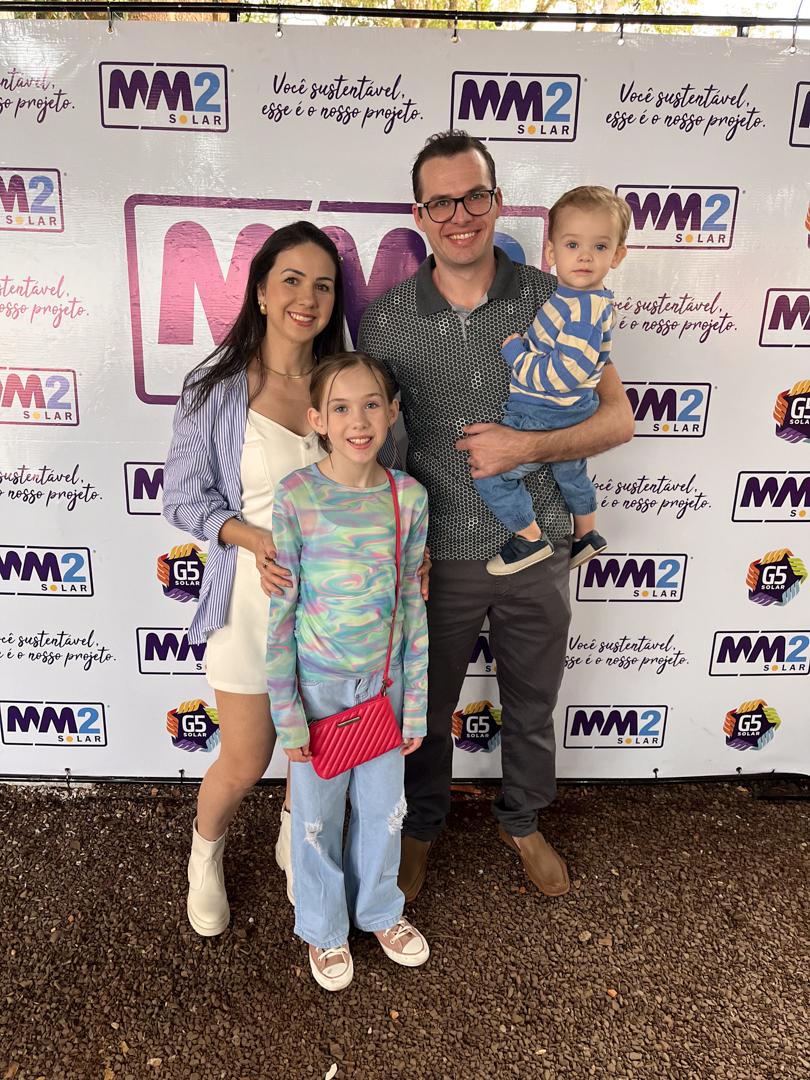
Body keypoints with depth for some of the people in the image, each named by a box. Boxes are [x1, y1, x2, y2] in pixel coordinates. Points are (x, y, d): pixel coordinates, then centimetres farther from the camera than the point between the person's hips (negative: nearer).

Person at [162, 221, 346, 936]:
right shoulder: (216, 390, -7)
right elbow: (185, 496, -4)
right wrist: (259, 541, -20)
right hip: (253, 595, -2)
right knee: (244, 765, 9)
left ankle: (296, 848, 48)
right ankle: (205, 856, 44)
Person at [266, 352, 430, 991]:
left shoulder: (409, 497, -8)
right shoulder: (296, 497, -16)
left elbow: (413, 605, 0)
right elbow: (279, 610, -11)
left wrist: (416, 705, 3)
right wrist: (286, 712, -9)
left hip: (383, 681, 3)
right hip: (318, 683, -2)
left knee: (384, 806, 19)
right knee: (318, 814, 16)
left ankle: (379, 909, 48)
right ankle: (324, 928, 43)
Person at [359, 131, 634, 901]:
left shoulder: (551, 301, -7)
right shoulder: (386, 319, -7)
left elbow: (617, 418, -4)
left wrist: (528, 447, -20)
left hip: (536, 554, 1)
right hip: (438, 557, 0)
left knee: (531, 708, 20)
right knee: (427, 712, 18)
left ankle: (522, 822, 49)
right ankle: (421, 825, 47)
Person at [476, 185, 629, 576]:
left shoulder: (585, 311, -28)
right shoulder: (564, 295, 4)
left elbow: (563, 374, -33)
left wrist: (513, 351, -23)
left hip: (547, 421, -11)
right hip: (570, 416, 11)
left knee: (487, 469, -8)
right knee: (571, 474, 30)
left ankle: (530, 538, 6)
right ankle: (586, 536, 54)